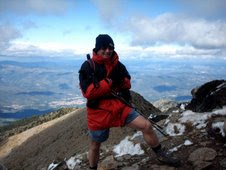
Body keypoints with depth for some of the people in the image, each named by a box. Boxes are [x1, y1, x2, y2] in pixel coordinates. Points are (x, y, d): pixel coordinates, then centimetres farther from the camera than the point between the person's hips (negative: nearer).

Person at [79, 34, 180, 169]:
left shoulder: (118, 65, 2)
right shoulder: (88, 66, -12)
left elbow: (127, 83, 11)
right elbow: (88, 92, -21)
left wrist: (123, 81, -12)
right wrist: (110, 81, -22)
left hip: (118, 106, 3)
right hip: (98, 112, -3)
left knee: (146, 125, -7)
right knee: (95, 145, 14)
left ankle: (161, 154, 15)